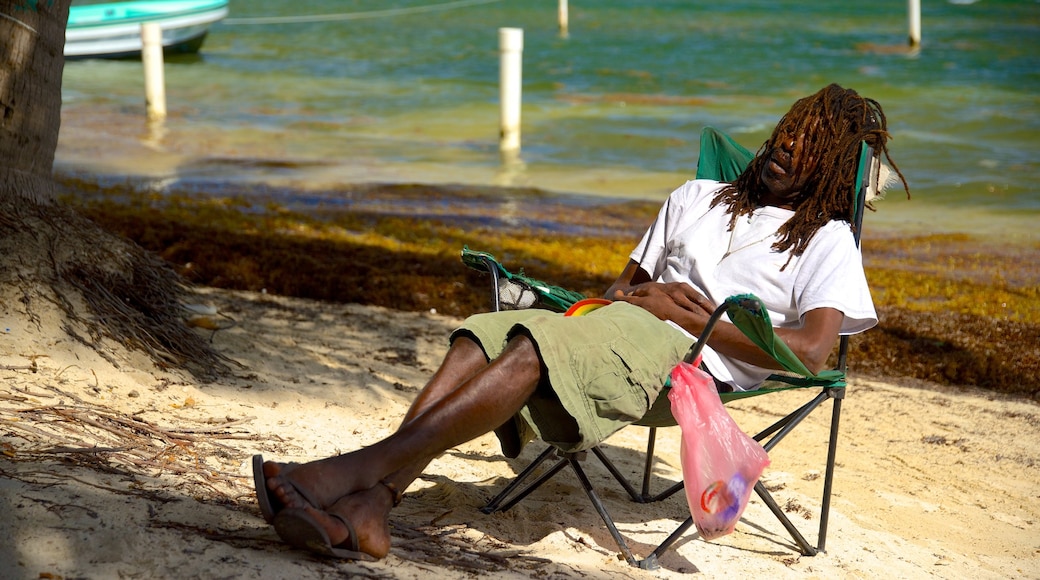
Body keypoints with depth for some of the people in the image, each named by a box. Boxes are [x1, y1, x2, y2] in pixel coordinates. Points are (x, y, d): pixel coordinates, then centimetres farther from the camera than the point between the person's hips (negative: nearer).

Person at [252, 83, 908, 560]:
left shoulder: (827, 242, 9)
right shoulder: (698, 199, 30)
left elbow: (811, 350, -8)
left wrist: (695, 316, -9)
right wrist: (620, 298, 6)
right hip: (630, 329, 7)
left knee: (533, 348, -32)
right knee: (482, 335, -23)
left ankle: (354, 469, -41)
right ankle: (369, 508, -39)